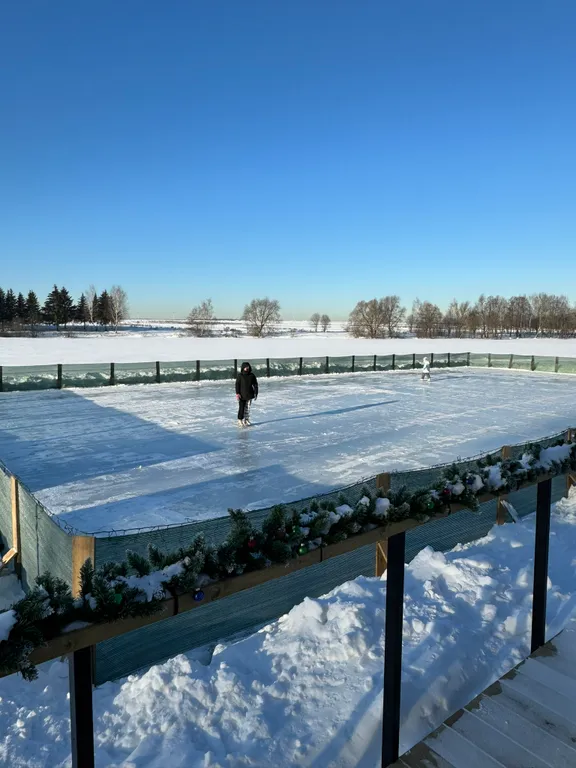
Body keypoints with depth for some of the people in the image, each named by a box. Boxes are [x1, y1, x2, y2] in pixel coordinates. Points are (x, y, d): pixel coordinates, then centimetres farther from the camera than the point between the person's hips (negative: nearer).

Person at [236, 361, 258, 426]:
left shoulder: (252, 375, 3)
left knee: (247, 408, 9)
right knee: (241, 408, -5)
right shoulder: (240, 376, -4)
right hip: (242, 395, -3)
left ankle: (246, 420, 18)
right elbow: (237, 385, -5)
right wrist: (237, 393, -12)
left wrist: (256, 393, 7)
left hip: (249, 395, 3)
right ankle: (240, 420, 6)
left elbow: (255, 385, 9)